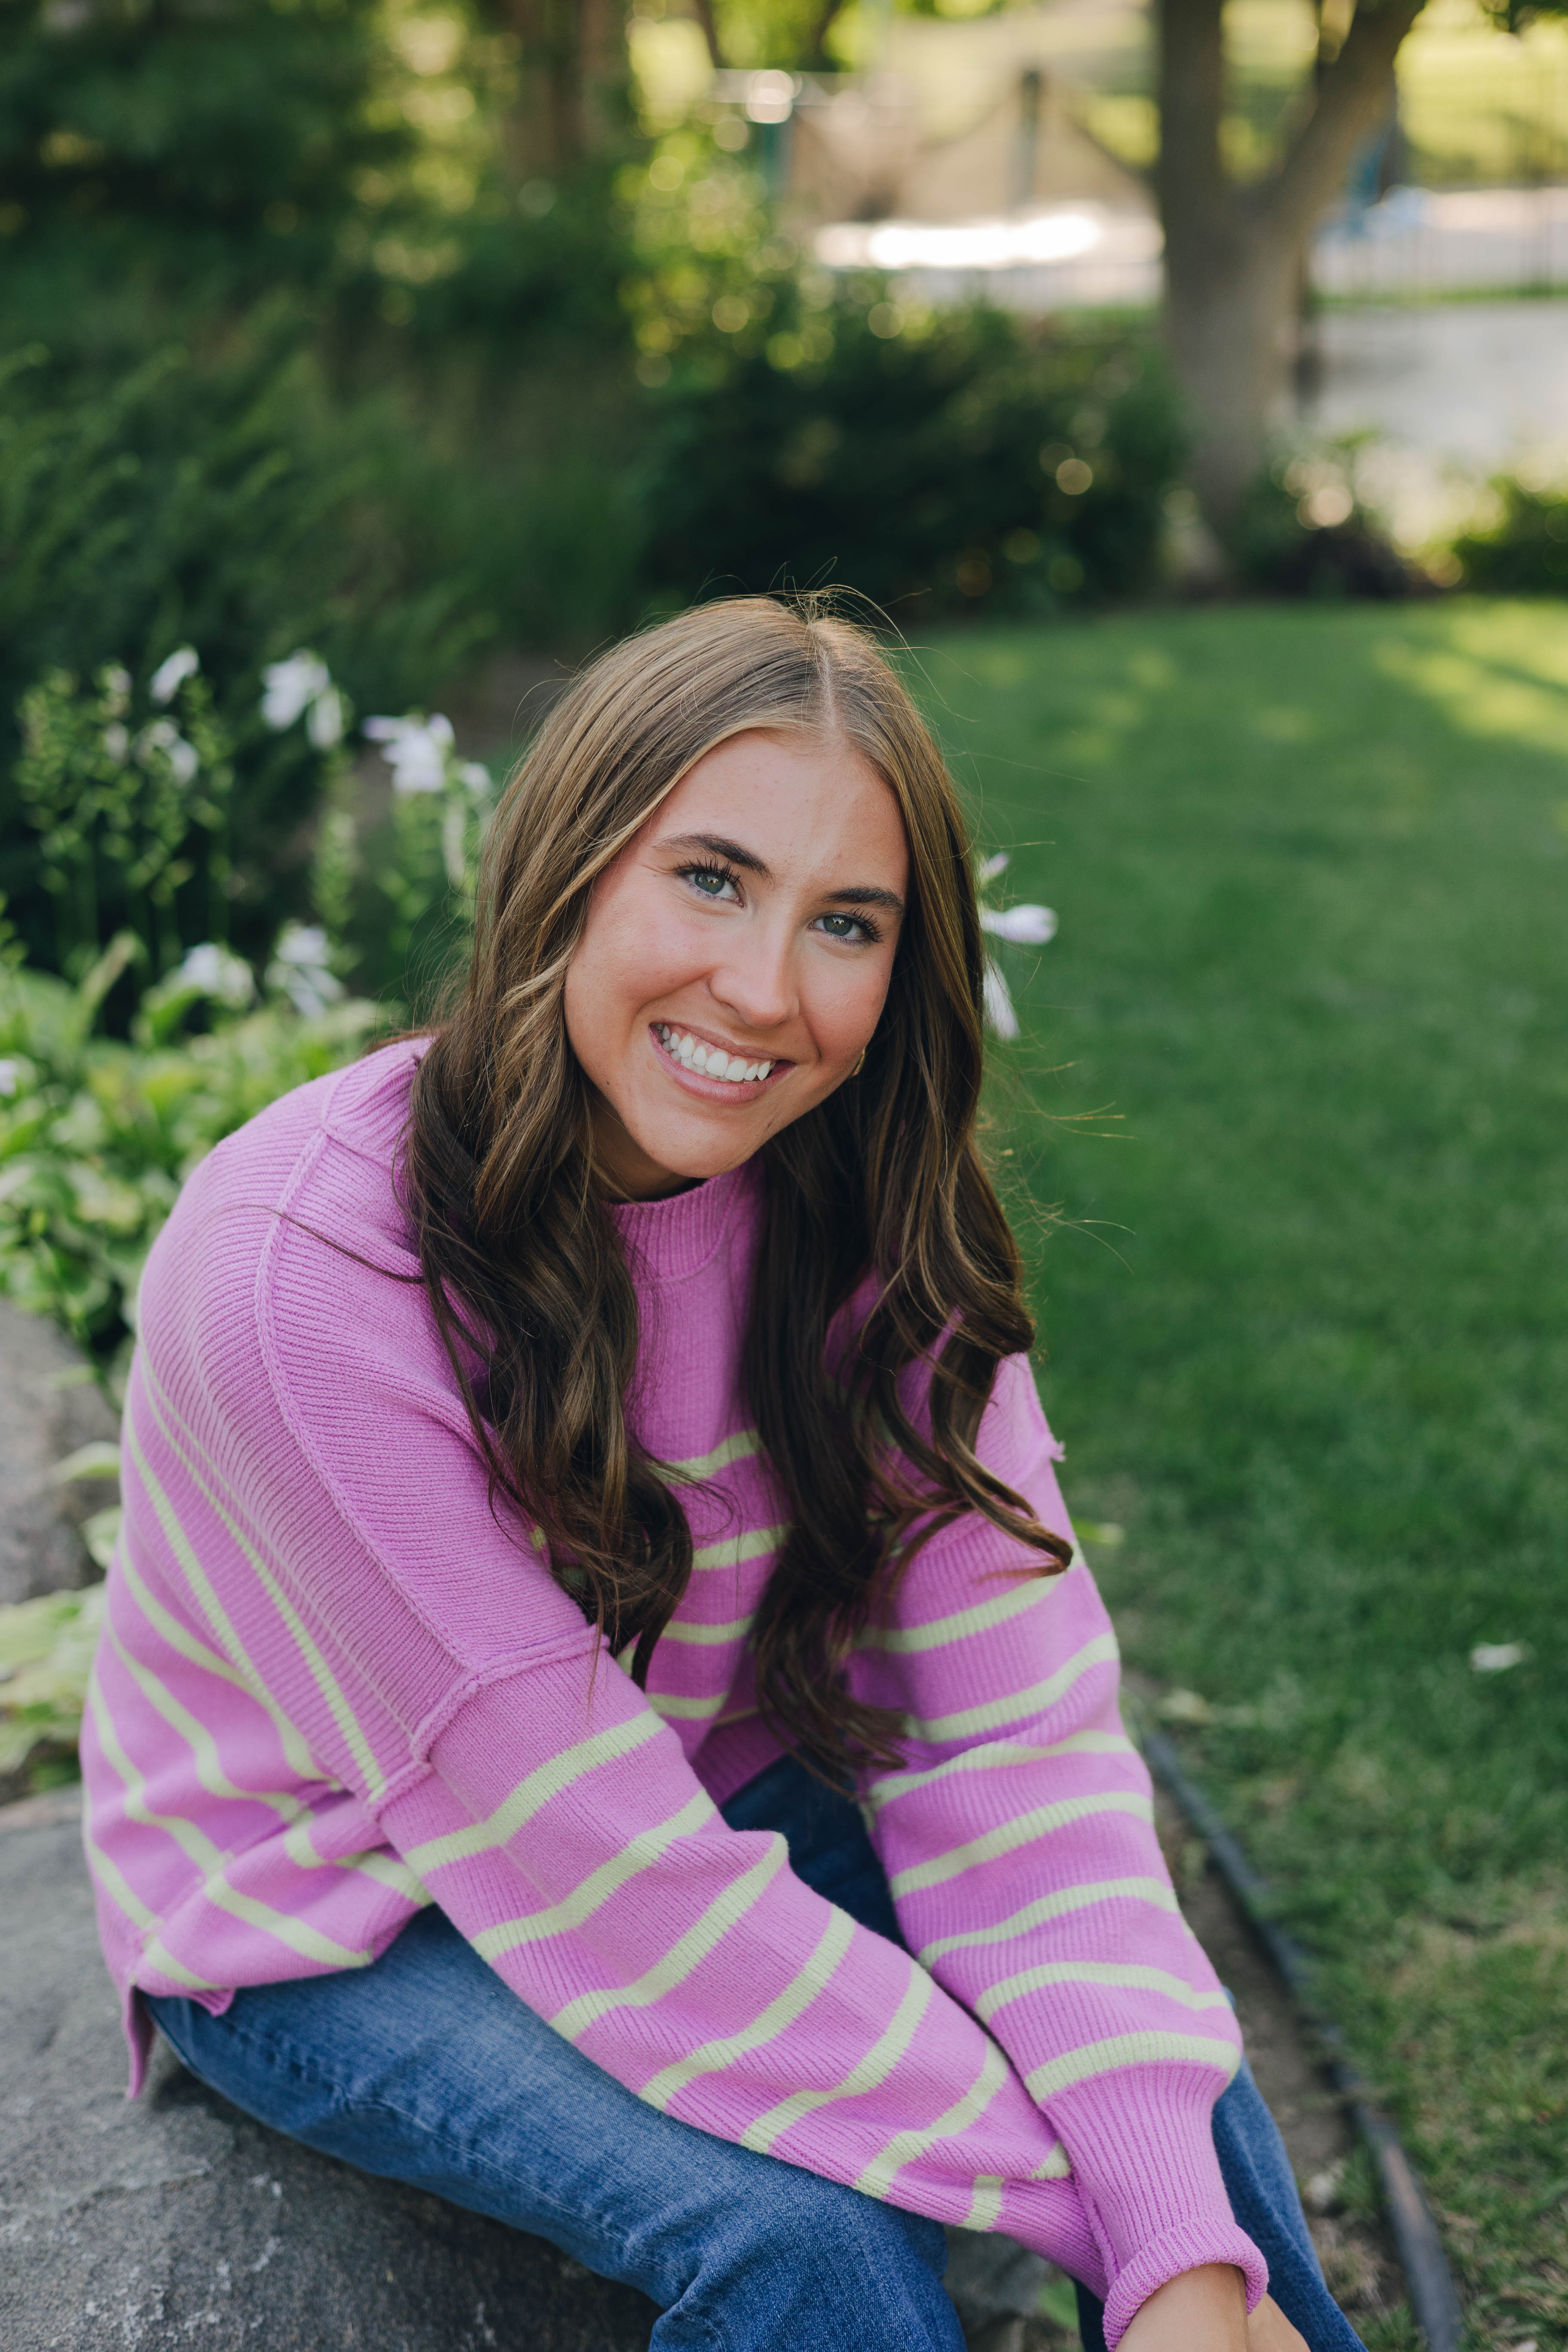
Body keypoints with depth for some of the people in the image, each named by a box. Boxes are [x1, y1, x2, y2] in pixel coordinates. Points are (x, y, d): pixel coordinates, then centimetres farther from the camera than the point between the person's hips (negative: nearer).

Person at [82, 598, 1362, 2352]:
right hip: (327, 1919, -4)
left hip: (715, 1801, 5)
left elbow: (1010, 1729, -19)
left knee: (1167, 2056, -15)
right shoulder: (295, 1271, -30)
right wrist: (1073, 2180, -28)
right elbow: (598, 1878, -29)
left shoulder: (868, 1224, -13)